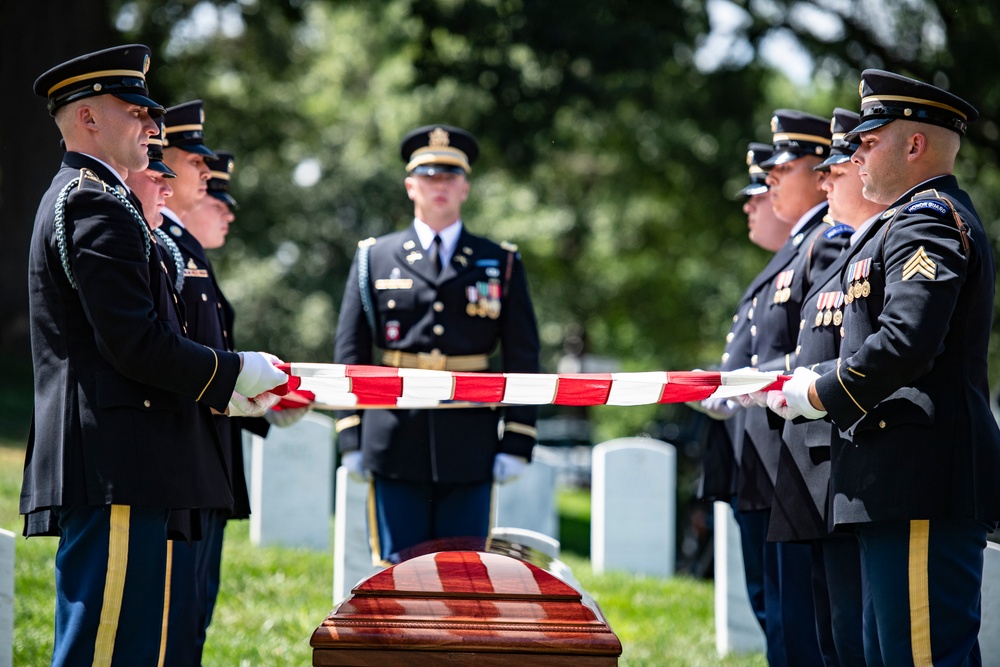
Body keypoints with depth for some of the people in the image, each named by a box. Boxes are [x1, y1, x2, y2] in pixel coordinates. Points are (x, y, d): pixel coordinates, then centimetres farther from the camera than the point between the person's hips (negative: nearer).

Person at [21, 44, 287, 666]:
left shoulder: (78, 197, 23)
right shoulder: (96, 204, -11)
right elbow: (135, 343, -19)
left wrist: (218, 391, 15)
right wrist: (232, 373, -6)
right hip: (116, 471, -11)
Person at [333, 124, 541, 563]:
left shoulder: (501, 265, 10)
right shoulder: (374, 259, 10)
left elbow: (523, 360, 8)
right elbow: (350, 353, 9)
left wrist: (516, 445, 0)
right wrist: (351, 440, 2)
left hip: (470, 452, 0)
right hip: (395, 445, 0)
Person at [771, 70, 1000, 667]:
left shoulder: (928, 221, -11)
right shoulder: (919, 220, 24)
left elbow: (905, 342, -25)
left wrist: (823, 396, -11)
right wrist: (793, 385, 15)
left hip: (923, 486, -11)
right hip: (906, 483, 11)